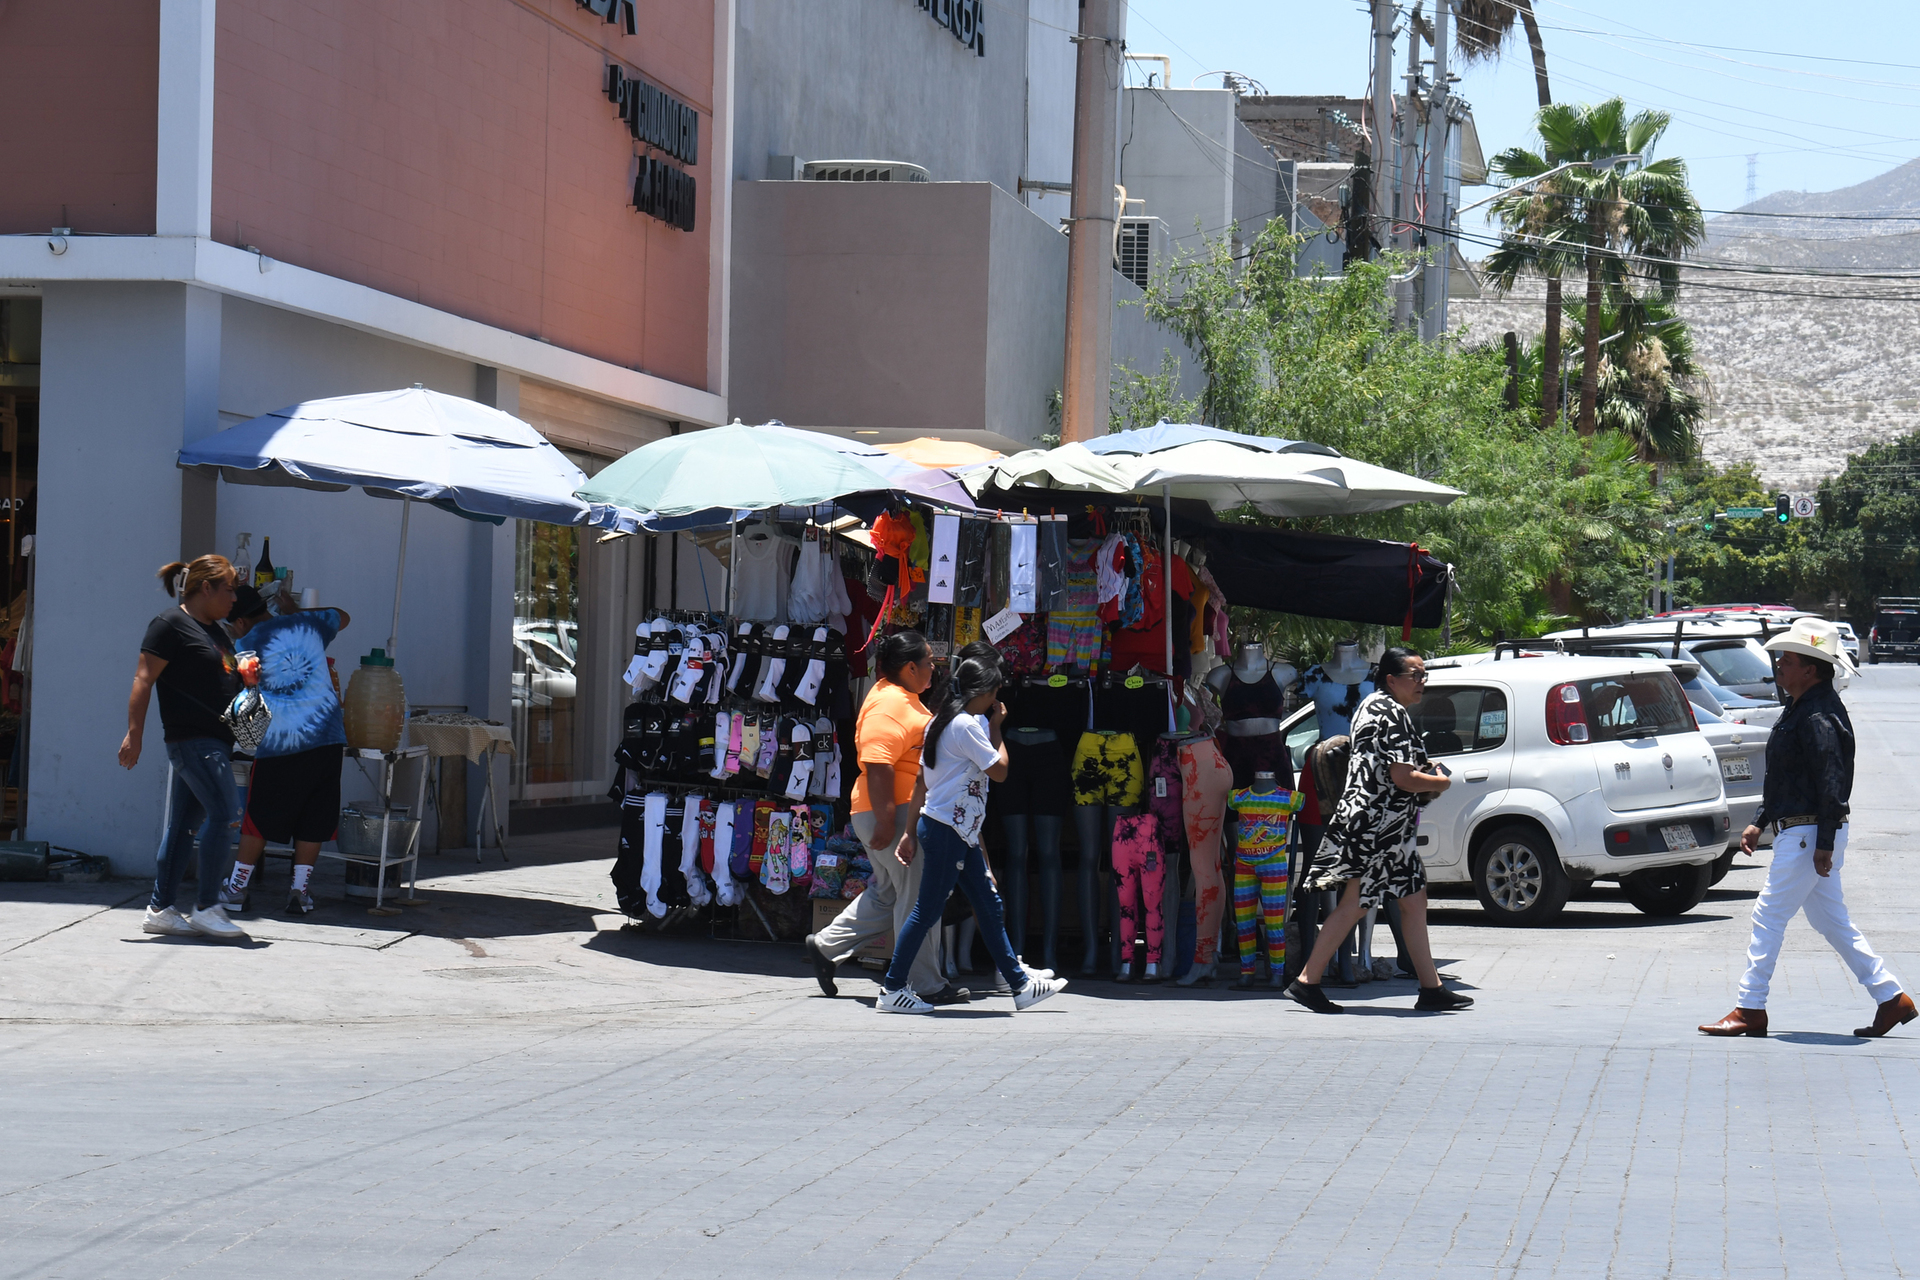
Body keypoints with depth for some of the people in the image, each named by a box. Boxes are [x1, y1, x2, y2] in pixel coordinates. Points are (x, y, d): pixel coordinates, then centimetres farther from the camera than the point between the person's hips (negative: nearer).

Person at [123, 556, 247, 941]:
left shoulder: (214, 631, 20)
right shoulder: (171, 624, -7)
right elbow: (144, 680, -11)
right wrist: (134, 732, -17)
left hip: (215, 742, 9)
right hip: (191, 737, -9)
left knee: (184, 823, 9)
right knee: (222, 813, -15)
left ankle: (160, 909, 12)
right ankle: (206, 908, -11)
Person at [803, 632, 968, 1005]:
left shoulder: (901, 698, 17)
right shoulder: (888, 706, -17)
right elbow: (877, 766, -25)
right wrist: (885, 820, -28)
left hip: (906, 814, 11)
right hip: (893, 815, -11)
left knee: (887, 894, 18)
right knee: (915, 898, -4)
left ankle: (826, 947, 24)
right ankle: (925, 984, 2)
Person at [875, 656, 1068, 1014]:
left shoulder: (941, 722, 14)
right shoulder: (967, 725, -15)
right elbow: (999, 770, -11)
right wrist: (996, 728, 0)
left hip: (960, 832, 10)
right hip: (947, 830, -10)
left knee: (989, 906, 12)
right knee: (927, 910, -4)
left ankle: (1020, 984, 16)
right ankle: (891, 989, 1)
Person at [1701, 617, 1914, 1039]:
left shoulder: (1819, 717, -19)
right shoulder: (1799, 710, 14)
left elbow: (1832, 784, -23)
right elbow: (1782, 778, 23)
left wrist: (1824, 845, -24)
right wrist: (1759, 822, 20)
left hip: (1808, 834, -11)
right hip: (1797, 831, 11)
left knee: (1769, 917, -6)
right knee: (1831, 921, 14)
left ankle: (1750, 1010, -1)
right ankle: (1891, 998, 17)